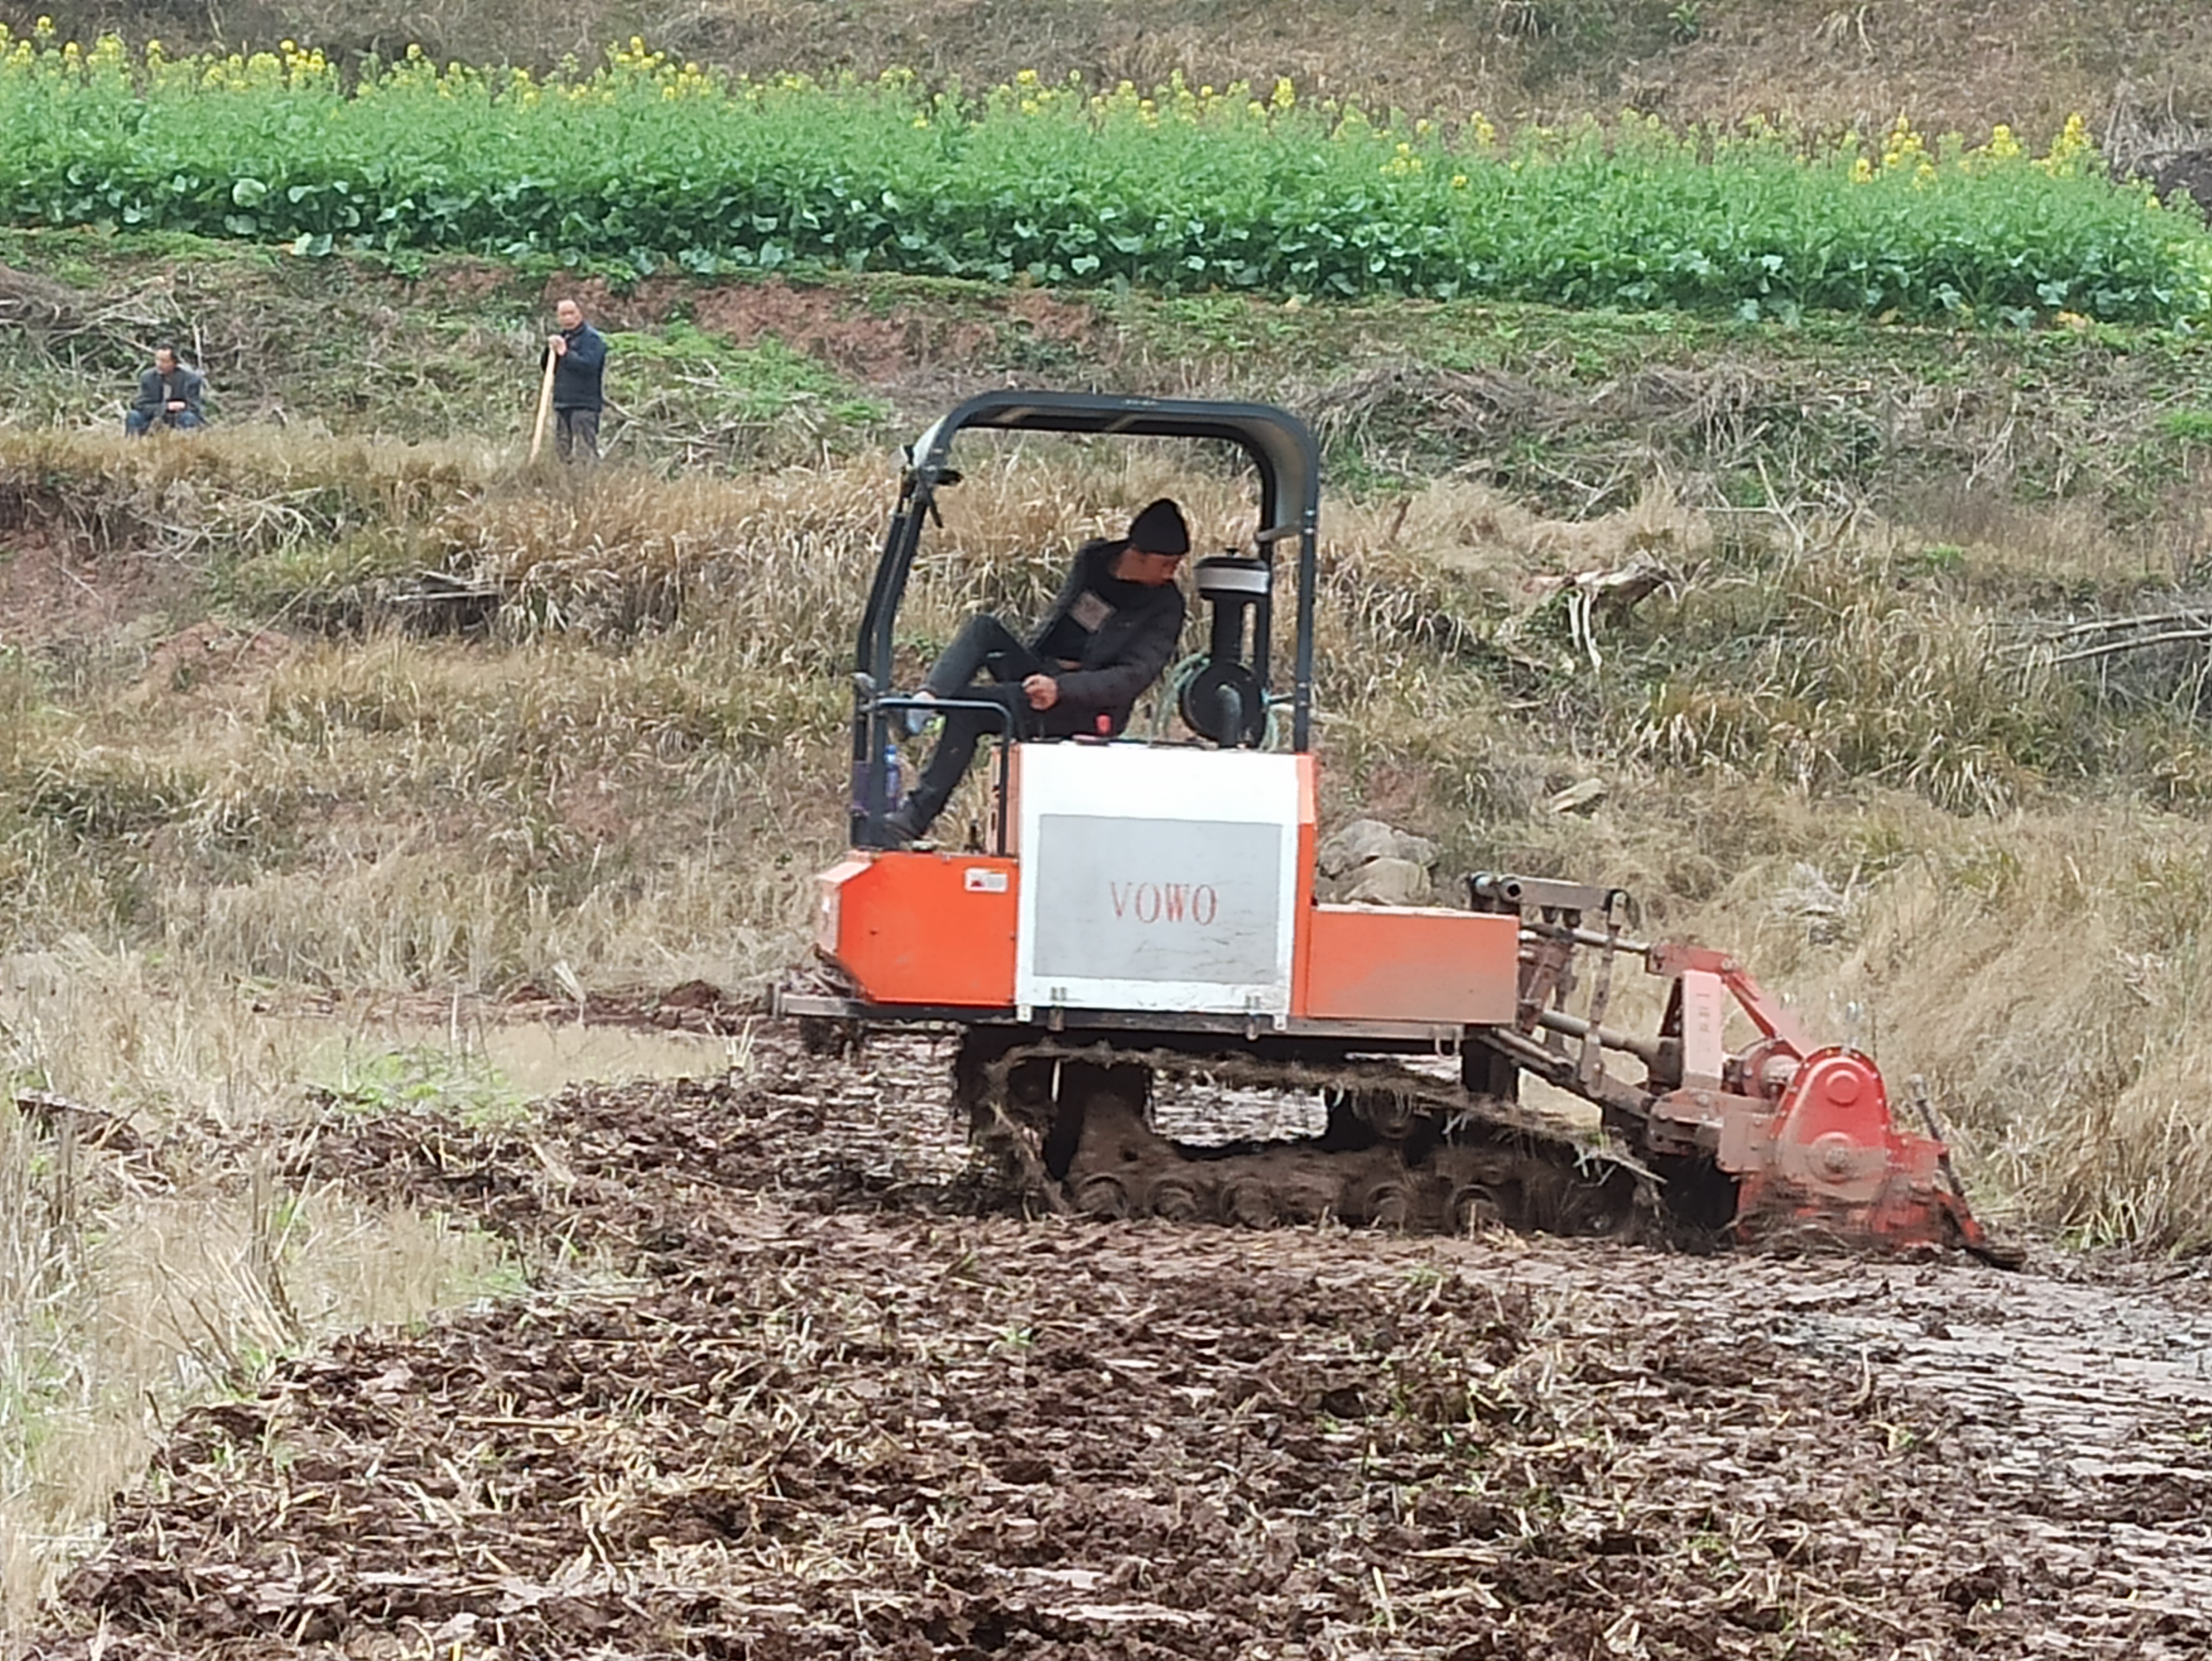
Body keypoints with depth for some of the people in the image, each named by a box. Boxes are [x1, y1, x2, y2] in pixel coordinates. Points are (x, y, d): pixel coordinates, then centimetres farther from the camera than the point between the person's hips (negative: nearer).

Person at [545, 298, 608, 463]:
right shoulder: (562, 337, 19)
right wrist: (550, 349, 0)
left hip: (584, 405, -8)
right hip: (562, 404, 8)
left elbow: (589, 366, -21)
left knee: (585, 453, -13)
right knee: (562, 450, 11)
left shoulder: (591, 338, -6)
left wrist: (565, 353, -21)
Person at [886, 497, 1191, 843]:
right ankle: (925, 701, -37)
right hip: (1040, 677, 6)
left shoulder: (1165, 606, -11)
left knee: (968, 707, -25)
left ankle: (918, 817, -26)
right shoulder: (1093, 560, 6)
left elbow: (1134, 677, -20)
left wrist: (1061, 689, -31)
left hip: (1091, 709, -6)